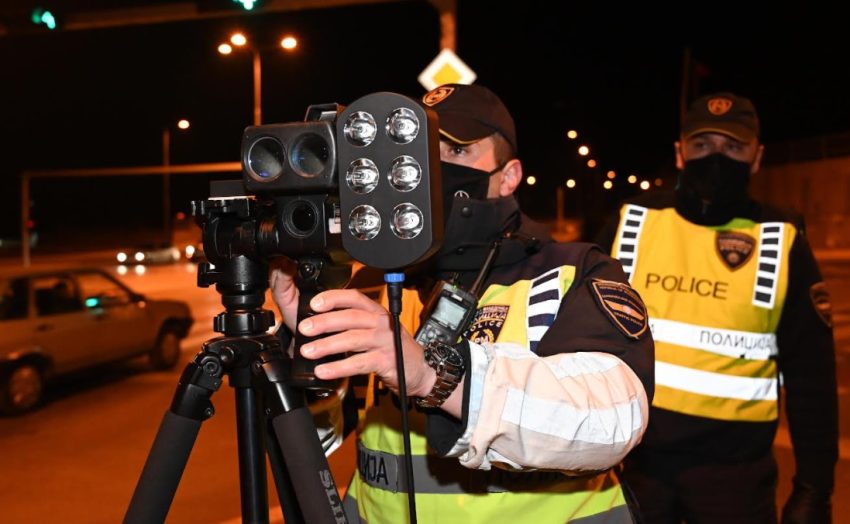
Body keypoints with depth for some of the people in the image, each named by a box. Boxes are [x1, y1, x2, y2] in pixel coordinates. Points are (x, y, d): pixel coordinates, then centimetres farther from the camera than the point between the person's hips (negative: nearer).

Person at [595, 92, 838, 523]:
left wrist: (814, 486, -1)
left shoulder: (782, 243, -3)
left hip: (733, 467, 0)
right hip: (630, 453, 1)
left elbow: (810, 374, 1)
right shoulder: (630, 224, -1)